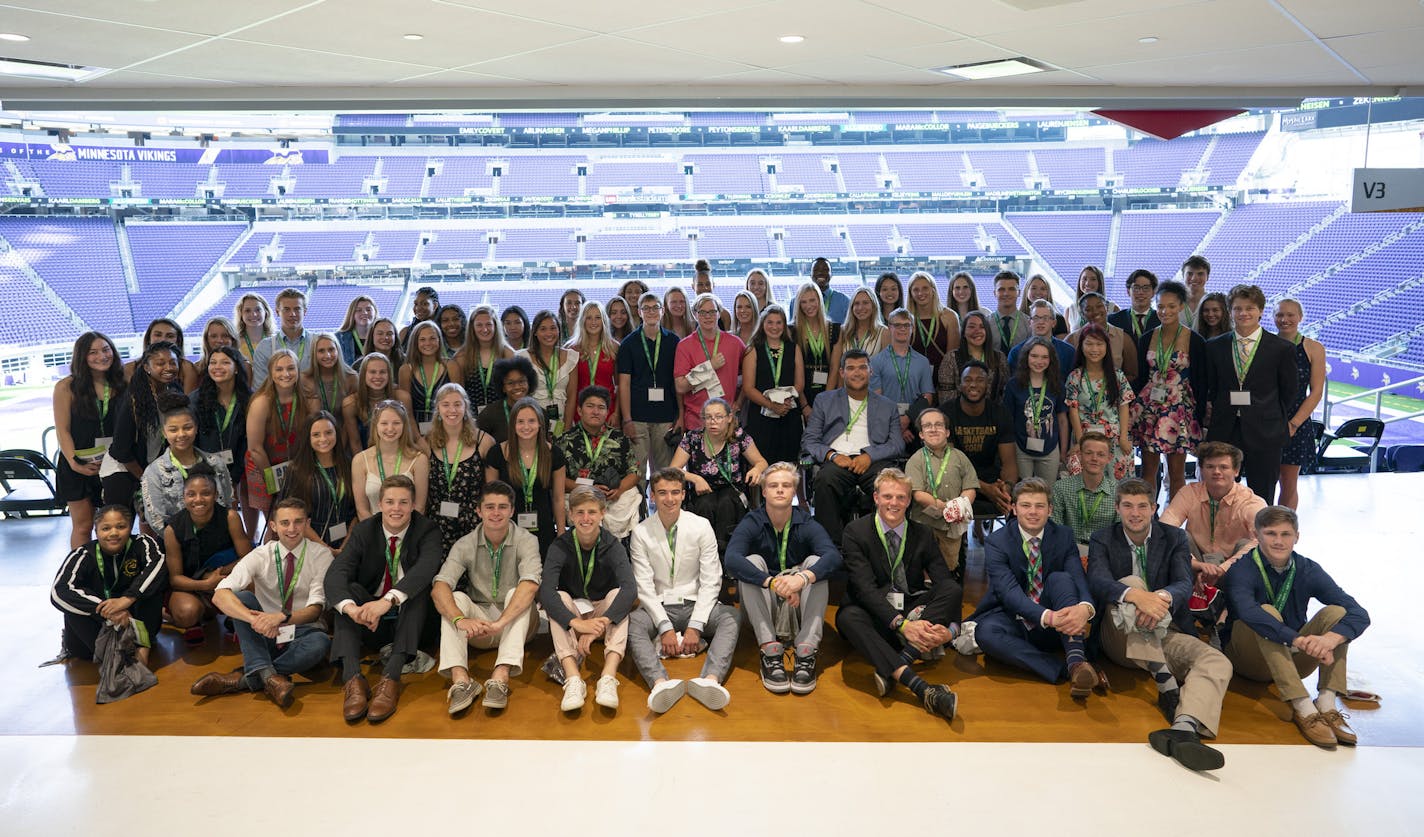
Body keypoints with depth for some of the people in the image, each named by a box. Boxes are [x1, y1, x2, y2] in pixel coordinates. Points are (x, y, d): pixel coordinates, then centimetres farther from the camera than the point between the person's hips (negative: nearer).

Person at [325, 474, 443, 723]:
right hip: (368, 622, 2)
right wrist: (350, 607, -41)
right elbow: (335, 574, -18)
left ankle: (390, 677, -41)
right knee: (350, 589, -24)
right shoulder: (363, 531, -2)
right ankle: (353, 679, -38)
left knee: (419, 589, -30)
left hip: (408, 619, -2)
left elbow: (426, 568, -29)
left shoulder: (427, 531, -7)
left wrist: (388, 600, -46)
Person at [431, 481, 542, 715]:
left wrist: (500, 622, -43)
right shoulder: (465, 545, -5)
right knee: (456, 597, -24)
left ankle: (501, 678, -44)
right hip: (478, 625, 2)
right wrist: (461, 619, -39)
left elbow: (530, 584, -29)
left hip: (515, 622, -2)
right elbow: (439, 588, -19)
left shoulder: (526, 541, -11)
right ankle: (460, 680, -40)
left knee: (515, 595, -30)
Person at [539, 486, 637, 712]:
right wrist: (576, 623, -45)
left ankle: (608, 678, -44)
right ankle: (573, 679, -45)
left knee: (618, 593, -28)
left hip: (604, 612, 0)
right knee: (560, 597, -28)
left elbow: (631, 589, -29)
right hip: (569, 619, 0)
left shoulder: (613, 546, -12)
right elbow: (545, 591, -29)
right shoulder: (559, 547, -12)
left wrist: (601, 623, -44)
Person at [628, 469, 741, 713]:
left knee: (731, 616, -29)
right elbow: (644, 586, -6)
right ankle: (660, 682, -54)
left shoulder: (701, 526, -1)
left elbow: (711, 581, -4)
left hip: (695, 604, 1)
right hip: (658, 608, 0)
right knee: (632, 622, -32)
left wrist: (695, 626, -15)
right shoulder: (641, 532, -1)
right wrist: (665, 627, -18)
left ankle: (710, 680, -50)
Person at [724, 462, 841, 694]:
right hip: (762, 606, 0)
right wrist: (772, 582, -42)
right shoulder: (751, 524, -6)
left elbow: (833, 557, -25)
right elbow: (731, 560, -27)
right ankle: (769, 650, -36)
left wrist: (803, 577, -45)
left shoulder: (807, 524, -4)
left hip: (799, 606, 0)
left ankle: (806, 652, -34)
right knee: (752, 561, -24)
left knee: (815, 562, -23)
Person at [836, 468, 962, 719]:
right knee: (847, 616, -36)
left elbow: (946, 583, -6)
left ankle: (895, 667, -35)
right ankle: (922, 689, -51)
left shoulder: (922, 534, 3)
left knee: (954, 589, -22)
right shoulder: (856, 531, -6)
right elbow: (865, 588, -17)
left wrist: (949, 629, -28)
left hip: (914, 611, 3)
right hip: (876, 615, -3)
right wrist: (902, 624, -32)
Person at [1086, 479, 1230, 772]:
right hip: (1121, 638, -2)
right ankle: (1166, 681, -36)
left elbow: (1185, 585, -8)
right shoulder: (1103, 539, 4)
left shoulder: (1174, 538, 9)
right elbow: (1098, 581, -17)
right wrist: (1138, 595, -39)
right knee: (1131, 583, -30)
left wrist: (1163, 598, -34)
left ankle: (1184, 729, -53)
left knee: (1217, 662, -26)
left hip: (1166, 632, 2)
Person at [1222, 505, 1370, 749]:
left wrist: (1331, 639, -37)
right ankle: (1303, 709, -36)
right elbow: (1247, 611, -37)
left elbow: (1359, 614, -15)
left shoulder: (1308, 570, -4)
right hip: (1248, 660, -4)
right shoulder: (1242, 569, -15)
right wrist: (1300, 641, -48)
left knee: (1335, 612, -16)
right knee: (1268, 612, -31)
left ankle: (1327, 704, -25)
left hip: (1291, 660, 4)